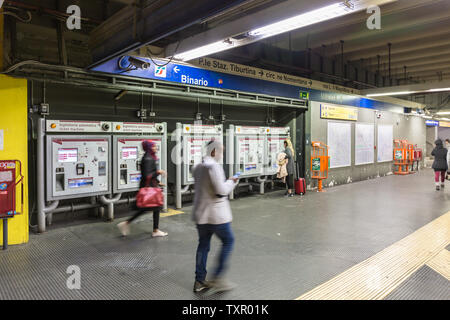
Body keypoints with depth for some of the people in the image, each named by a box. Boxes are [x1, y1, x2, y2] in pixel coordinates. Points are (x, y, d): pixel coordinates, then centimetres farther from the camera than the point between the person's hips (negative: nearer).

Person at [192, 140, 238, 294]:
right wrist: (231, 182, -3)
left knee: (203, 245, 14)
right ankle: (217, 278, 7)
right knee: (228, 241, 8)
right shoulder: (214, 166, -17)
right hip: (216, 214, -8)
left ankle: (199, 281, 21)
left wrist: (226, 182, 17)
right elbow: (221, 191, -21)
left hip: (200, 213, 8)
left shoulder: (197, 167, 11)